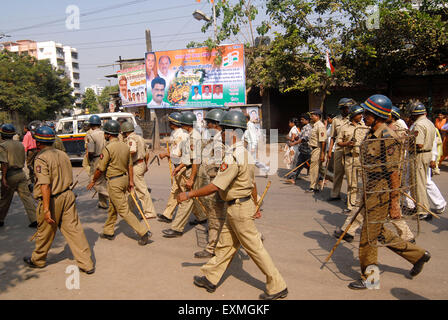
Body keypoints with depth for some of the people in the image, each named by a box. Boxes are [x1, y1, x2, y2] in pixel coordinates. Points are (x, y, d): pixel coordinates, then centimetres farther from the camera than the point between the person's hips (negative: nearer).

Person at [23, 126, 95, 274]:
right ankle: (87, 264, 7)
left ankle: (37, 260, 39)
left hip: (52, 200, -6)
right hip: (68, 195, 6)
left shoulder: (41, 158, -16)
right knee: (74, 229, 6)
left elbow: (45, 185, -24)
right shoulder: (63, 154, 6)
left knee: (45, 232, 15)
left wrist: (46, 209, -23)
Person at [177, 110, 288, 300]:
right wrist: (255, 206, 23)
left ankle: (277, 287, 15)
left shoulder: (233, 156, -23)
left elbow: (216, 186, -27)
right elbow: (252, 184, 15)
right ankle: (210, 279, 33)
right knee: (225, 244, 18)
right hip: (245, 205, 10)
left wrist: (189, 194, -19)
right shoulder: (245, 153, 9)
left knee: (254, 248, 2)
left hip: (238, 208, -10)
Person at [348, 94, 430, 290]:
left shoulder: (388, 138, -18)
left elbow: (394, 173, -20)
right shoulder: (372, 134, 10)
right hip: (371, 192, 10)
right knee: (378, 232, 19)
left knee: (368, 236, 1)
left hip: (381, 194, -9)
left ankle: (369, 278, 19)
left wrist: (395, 204, -19)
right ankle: (418, 255, 34)